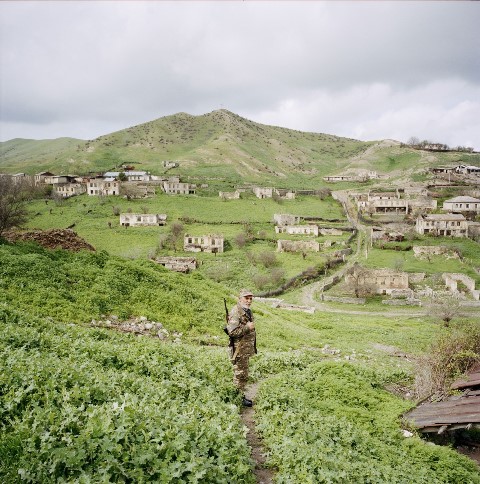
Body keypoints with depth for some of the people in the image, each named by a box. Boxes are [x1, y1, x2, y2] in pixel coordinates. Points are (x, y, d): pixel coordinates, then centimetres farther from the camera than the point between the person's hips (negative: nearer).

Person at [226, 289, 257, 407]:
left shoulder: (247, 311, 11)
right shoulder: (235, 312, -20)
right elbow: (232, 332, -28)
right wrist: (247, 327, -24)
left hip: (247, 348, 9)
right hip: (239, 349, -9)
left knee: (243, 374, 18)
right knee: (241, 374, 0)